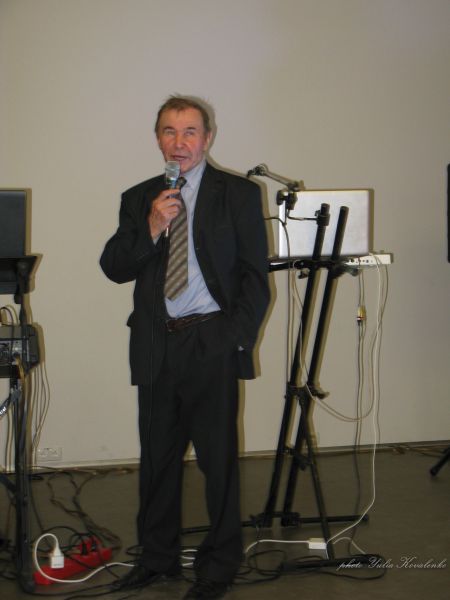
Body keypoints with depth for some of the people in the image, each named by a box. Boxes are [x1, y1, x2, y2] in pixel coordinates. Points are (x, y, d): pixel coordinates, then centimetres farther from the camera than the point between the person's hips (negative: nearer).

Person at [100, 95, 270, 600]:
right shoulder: (139, 198, 12)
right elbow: (113, 268, 5)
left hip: (212, 344, -3)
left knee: (218, 456, 2)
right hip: (155, 345, 4)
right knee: (157, 454, 12)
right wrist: (151, 228, -11)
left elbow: (255, 275, 0)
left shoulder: (238, 193, 2)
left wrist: (236, 338, -10)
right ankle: (158, 556, 27)